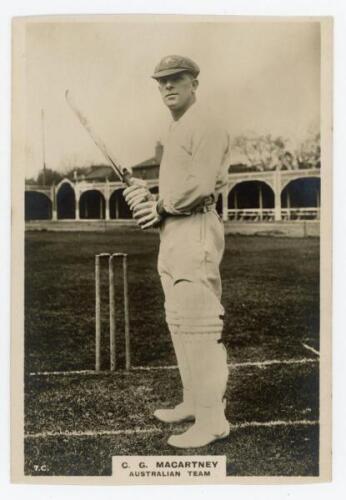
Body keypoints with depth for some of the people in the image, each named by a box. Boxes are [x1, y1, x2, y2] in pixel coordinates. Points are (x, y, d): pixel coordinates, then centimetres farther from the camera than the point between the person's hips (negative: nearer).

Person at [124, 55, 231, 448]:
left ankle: (212, 419, -3)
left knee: (197, 323, -10)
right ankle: (192, 402, 26)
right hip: (172, 232, 10)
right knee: (178, 322, 14)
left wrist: (160, 207, -7)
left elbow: (199, 186, -21)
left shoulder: (205, 127, -9)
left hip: (195, 231, -10)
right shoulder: (176, 130, 21)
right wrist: (146, 197, 4)